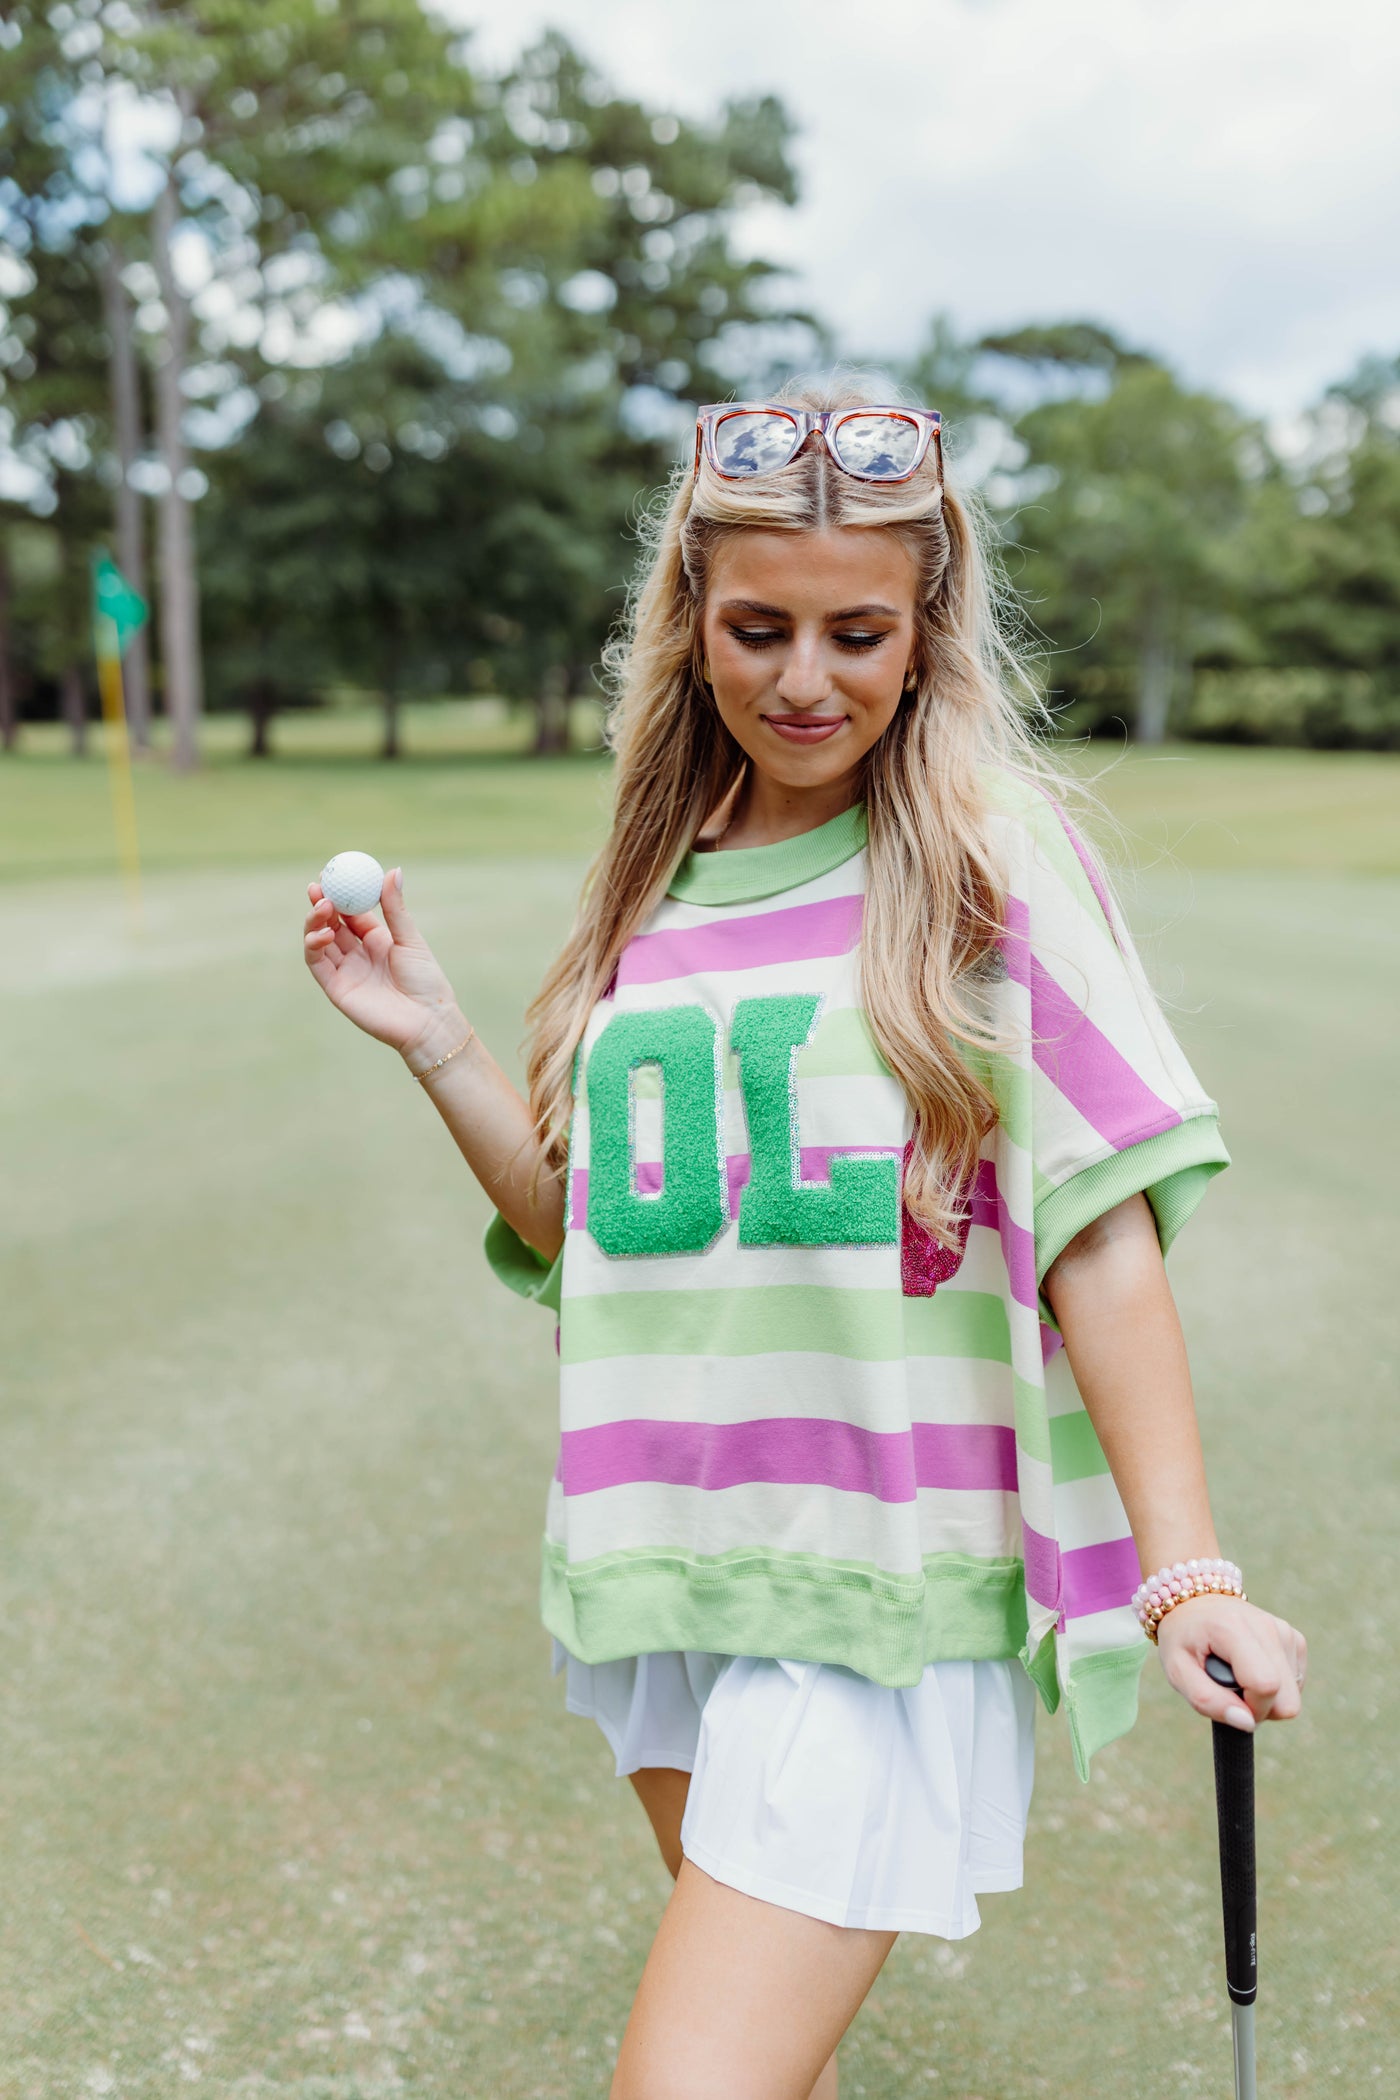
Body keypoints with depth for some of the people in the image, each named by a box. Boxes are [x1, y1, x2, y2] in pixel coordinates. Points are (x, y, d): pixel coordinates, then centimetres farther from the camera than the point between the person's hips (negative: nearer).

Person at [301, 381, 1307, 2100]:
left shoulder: (991, 856, -7)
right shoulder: (661, 884, 8)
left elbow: (1100, 1232, -9)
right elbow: (586, 1229, 12)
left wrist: (1186, 1573, -13)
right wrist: (431, 1042, 1)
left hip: (892, 1574, -5)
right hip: (671, 1562, 6)